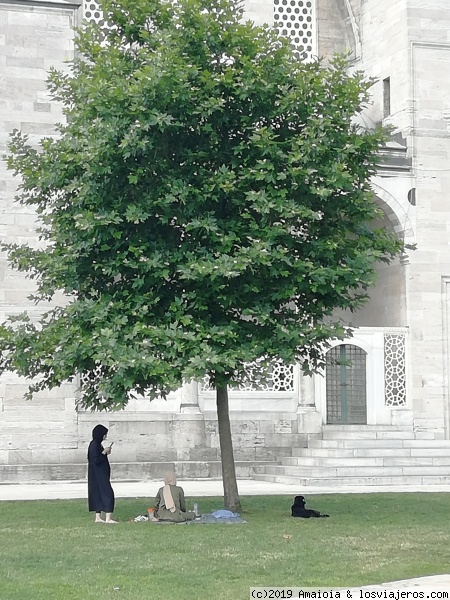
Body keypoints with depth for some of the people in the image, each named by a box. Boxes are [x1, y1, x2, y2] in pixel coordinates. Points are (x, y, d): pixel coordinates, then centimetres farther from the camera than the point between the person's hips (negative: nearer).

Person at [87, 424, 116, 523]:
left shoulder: (97, 444, 11)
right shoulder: (94, 445, -18)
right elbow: (96, 460, -24)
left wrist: (105, 452, 7)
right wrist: (104, 452, -16)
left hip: (100, 474, 10)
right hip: (98, 474, -10)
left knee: (99, 494, 11)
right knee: (108, 494, -10)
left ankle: (98, 518, 14)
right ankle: (108, 518, -11)